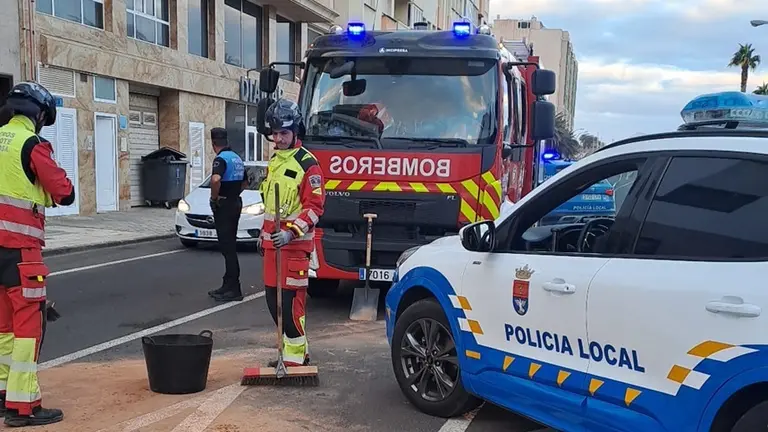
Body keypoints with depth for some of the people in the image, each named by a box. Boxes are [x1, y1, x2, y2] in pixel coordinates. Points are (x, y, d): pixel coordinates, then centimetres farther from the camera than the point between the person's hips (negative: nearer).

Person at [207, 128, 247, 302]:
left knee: (227, 247, -6)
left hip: (224, 205, -9)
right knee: (230, 246, 15)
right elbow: (245, 182, 26)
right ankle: (228, 285, 21)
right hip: (235, 203, 9)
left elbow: (215, 179, -35)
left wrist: (214, 197, -20)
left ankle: (234, 289, -4)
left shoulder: (221, 158, -16)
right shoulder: (237, 158, 13)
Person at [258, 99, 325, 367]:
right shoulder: (274, 161, 16)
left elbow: (315, 207, -15)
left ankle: (295, 357, 2)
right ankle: (294, 348, 24)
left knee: (291, 300, -8)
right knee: (272, 298, 12)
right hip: (272, 242, 9)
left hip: (295, 244, -9)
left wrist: (291, 233, -24)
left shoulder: (307, 164, -10)